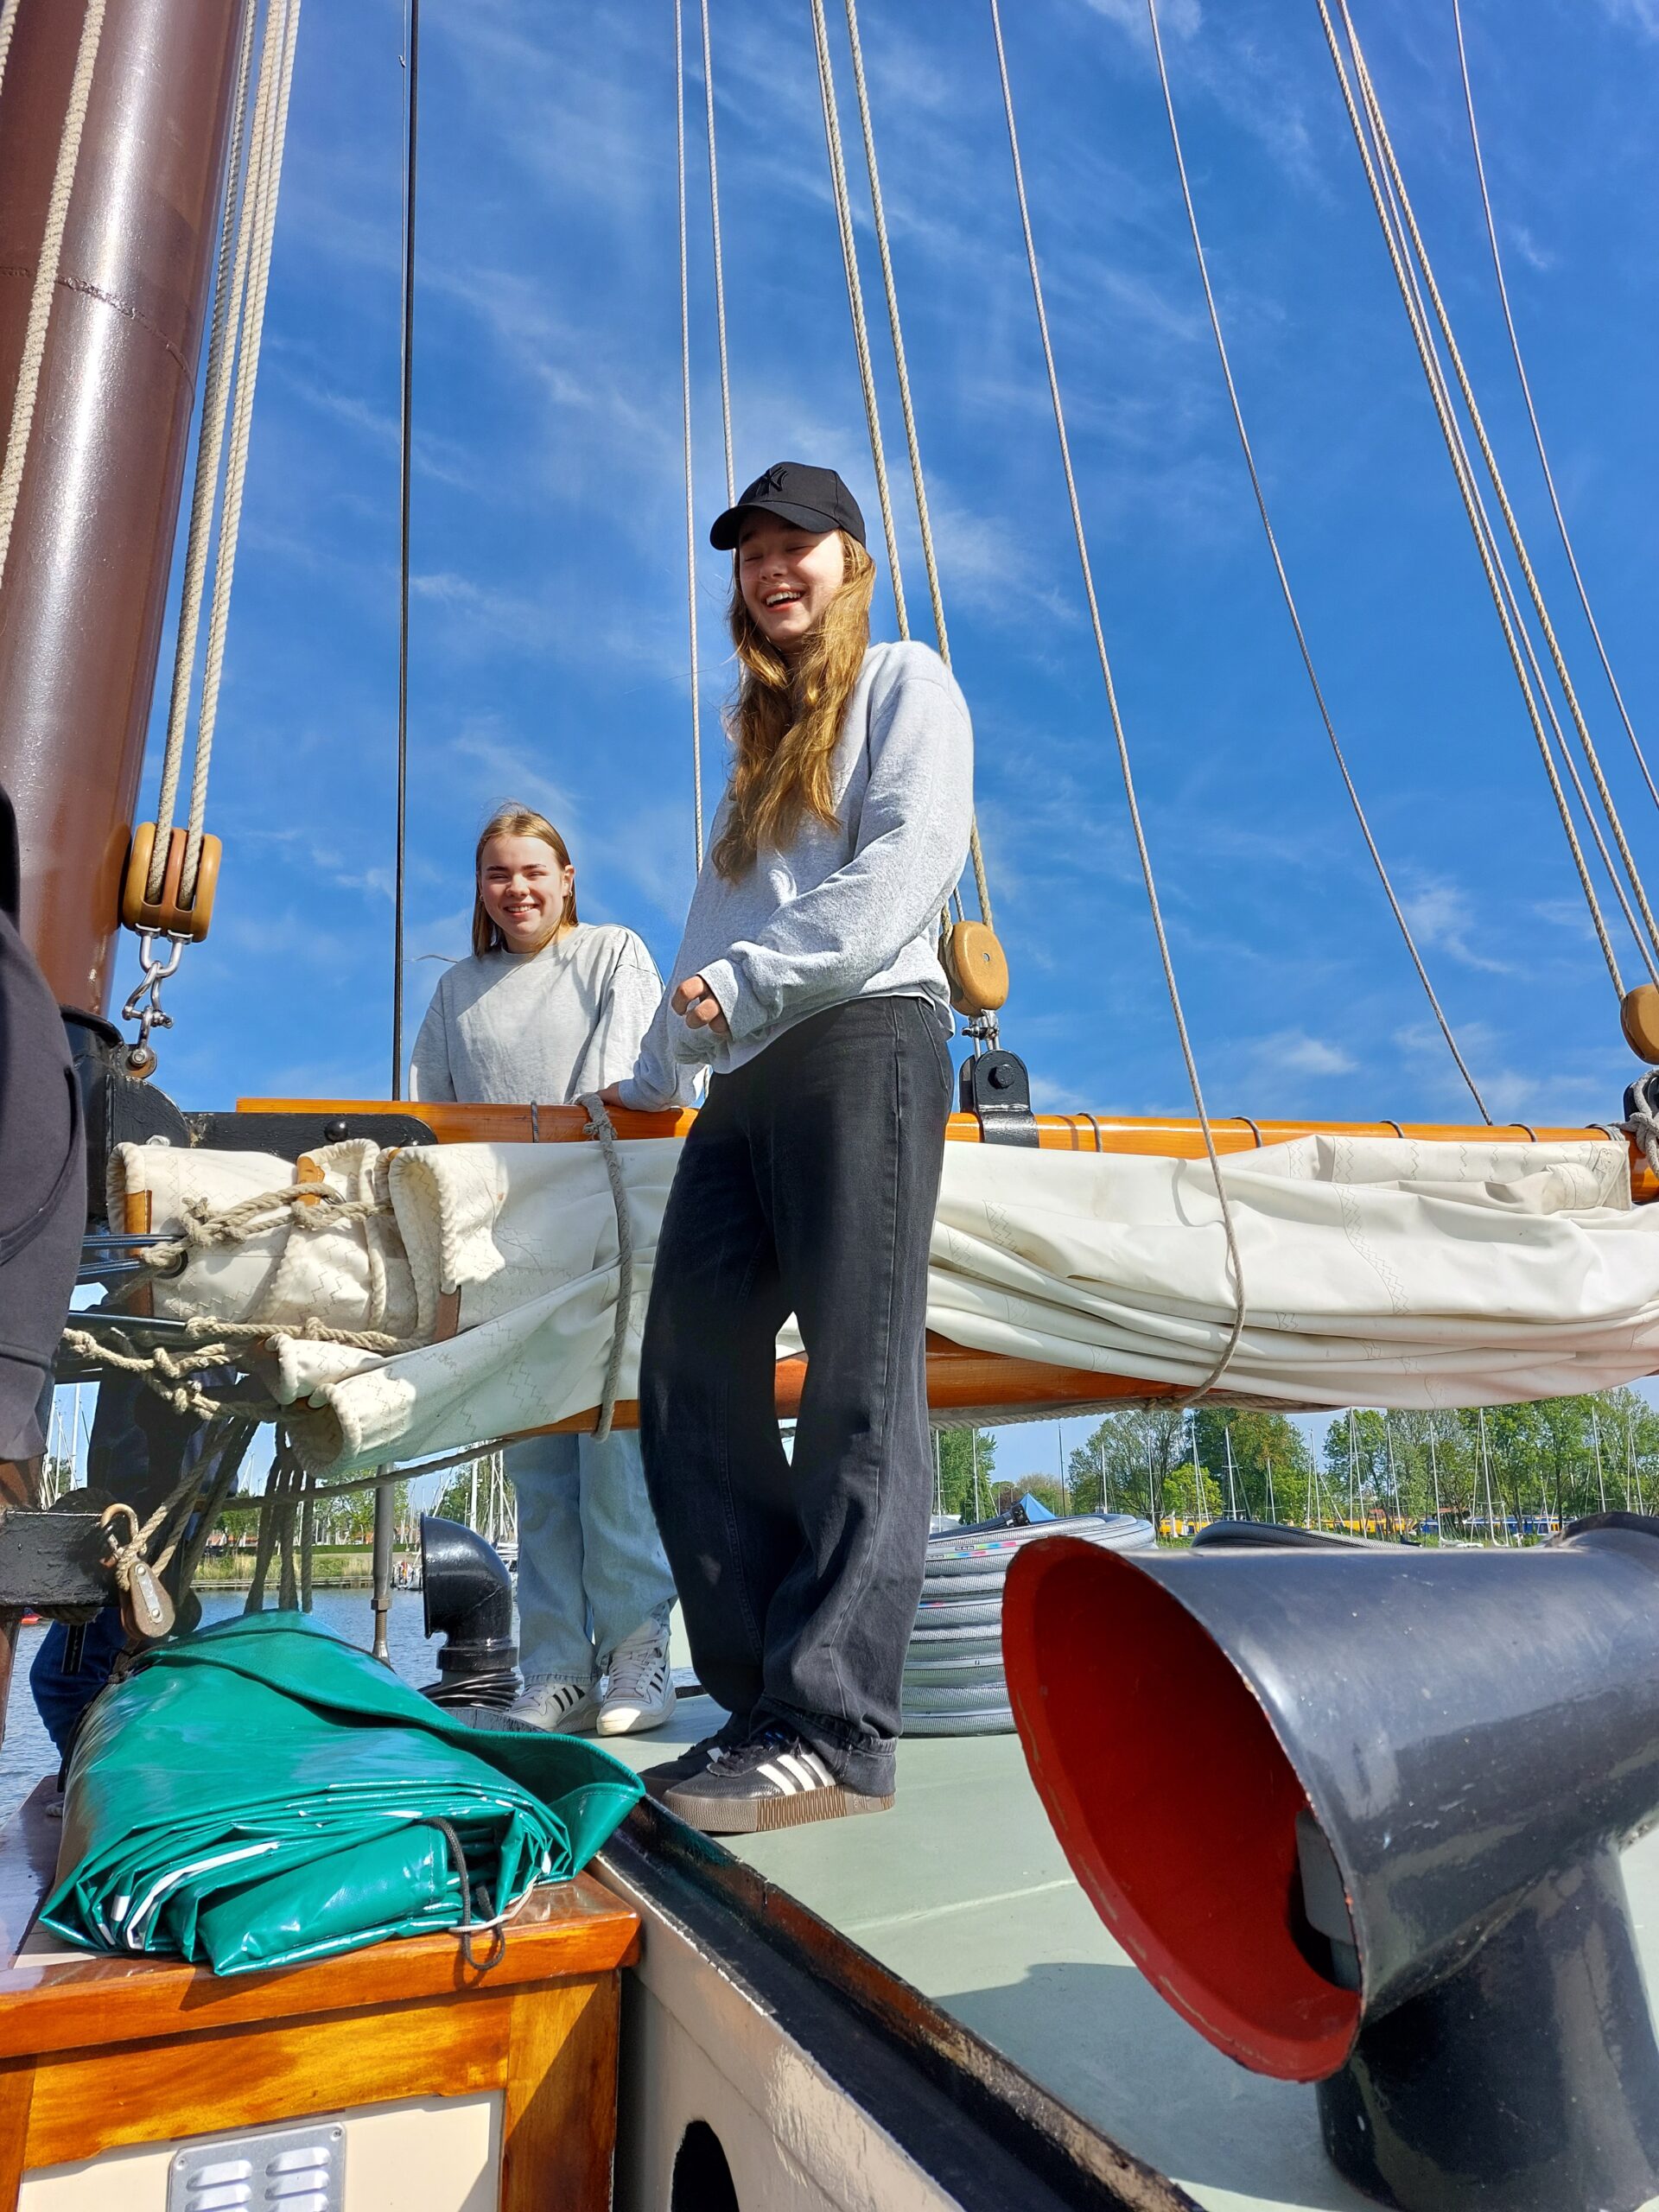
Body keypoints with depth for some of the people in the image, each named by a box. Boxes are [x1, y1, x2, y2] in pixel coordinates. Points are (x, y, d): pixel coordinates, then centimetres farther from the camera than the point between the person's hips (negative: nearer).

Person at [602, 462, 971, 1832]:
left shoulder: (906, 684, 10)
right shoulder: (765, 734, 32)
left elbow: (907, 865, -8)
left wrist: (747, 979, -10)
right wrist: (654, 1074, 27)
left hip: (864, 1039, -8)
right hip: (746, 1077, 8)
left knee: (860, 1385, -12)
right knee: (692, 1383, -1)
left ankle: (833, 1731, -10)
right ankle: (766, 1697, 5)